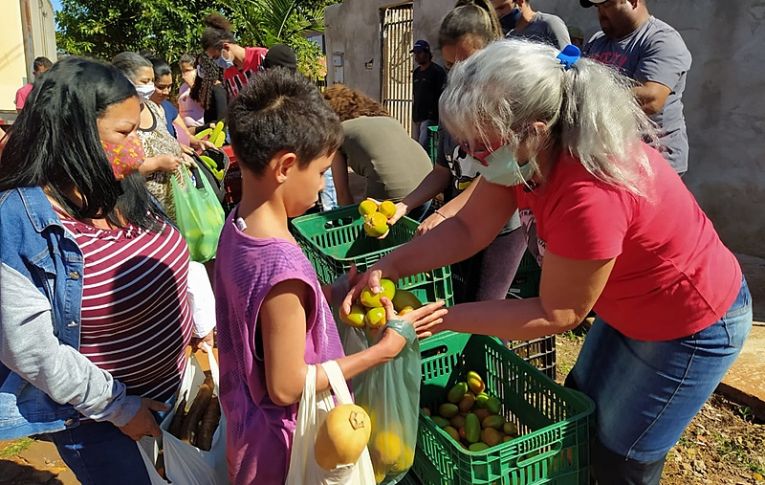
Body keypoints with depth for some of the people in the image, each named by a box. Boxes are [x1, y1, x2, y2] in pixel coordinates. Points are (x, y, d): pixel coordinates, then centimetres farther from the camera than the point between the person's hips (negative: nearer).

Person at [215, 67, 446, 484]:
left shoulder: (236, 227, -8)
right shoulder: (283, 265, -34)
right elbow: (286, 387, -27)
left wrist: (332, 292, -4)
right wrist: (383, 349, -22)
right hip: (288, 439, -7)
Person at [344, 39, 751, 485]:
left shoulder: (591, 195, -40)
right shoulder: (527, 152, -15)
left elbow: (557, 314, -27)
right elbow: (468, 229, -11)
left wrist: (443, 320, -25)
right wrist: (386, 268, -22)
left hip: (693, 327, -8)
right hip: (629, 309, 8)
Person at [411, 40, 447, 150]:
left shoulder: (437, 71, -7)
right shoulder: (416, 72, 18)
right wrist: (414, 115, 18)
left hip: (430, 117, -9)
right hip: (418, 117, 9)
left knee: (423, 146, -19)